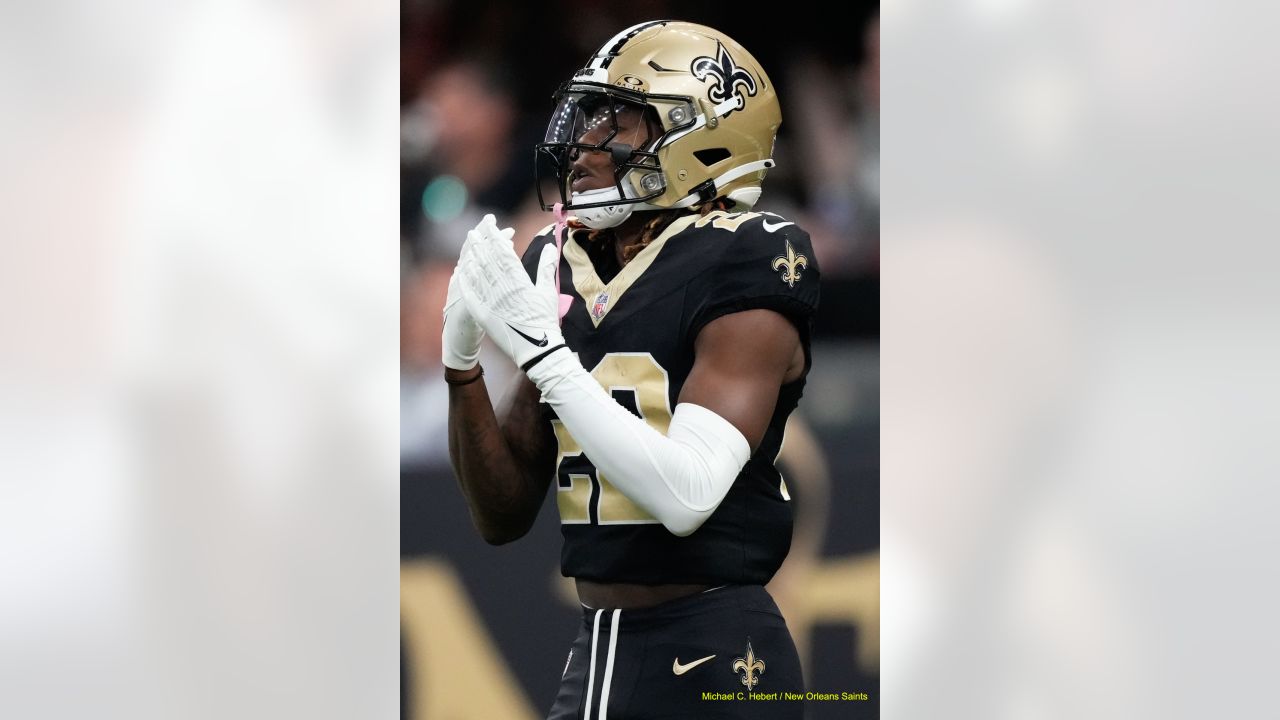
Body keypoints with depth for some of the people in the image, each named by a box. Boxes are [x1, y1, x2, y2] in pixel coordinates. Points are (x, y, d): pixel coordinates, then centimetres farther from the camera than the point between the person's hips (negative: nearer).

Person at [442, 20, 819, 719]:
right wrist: (462, 364, -3)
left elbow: (686, 495, -23)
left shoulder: (738, 273, -10)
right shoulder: (564, 273, 10)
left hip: (711, 664, -7)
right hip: (594, 654, 7)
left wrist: (543, 349, -20)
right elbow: (504, 516, 12)